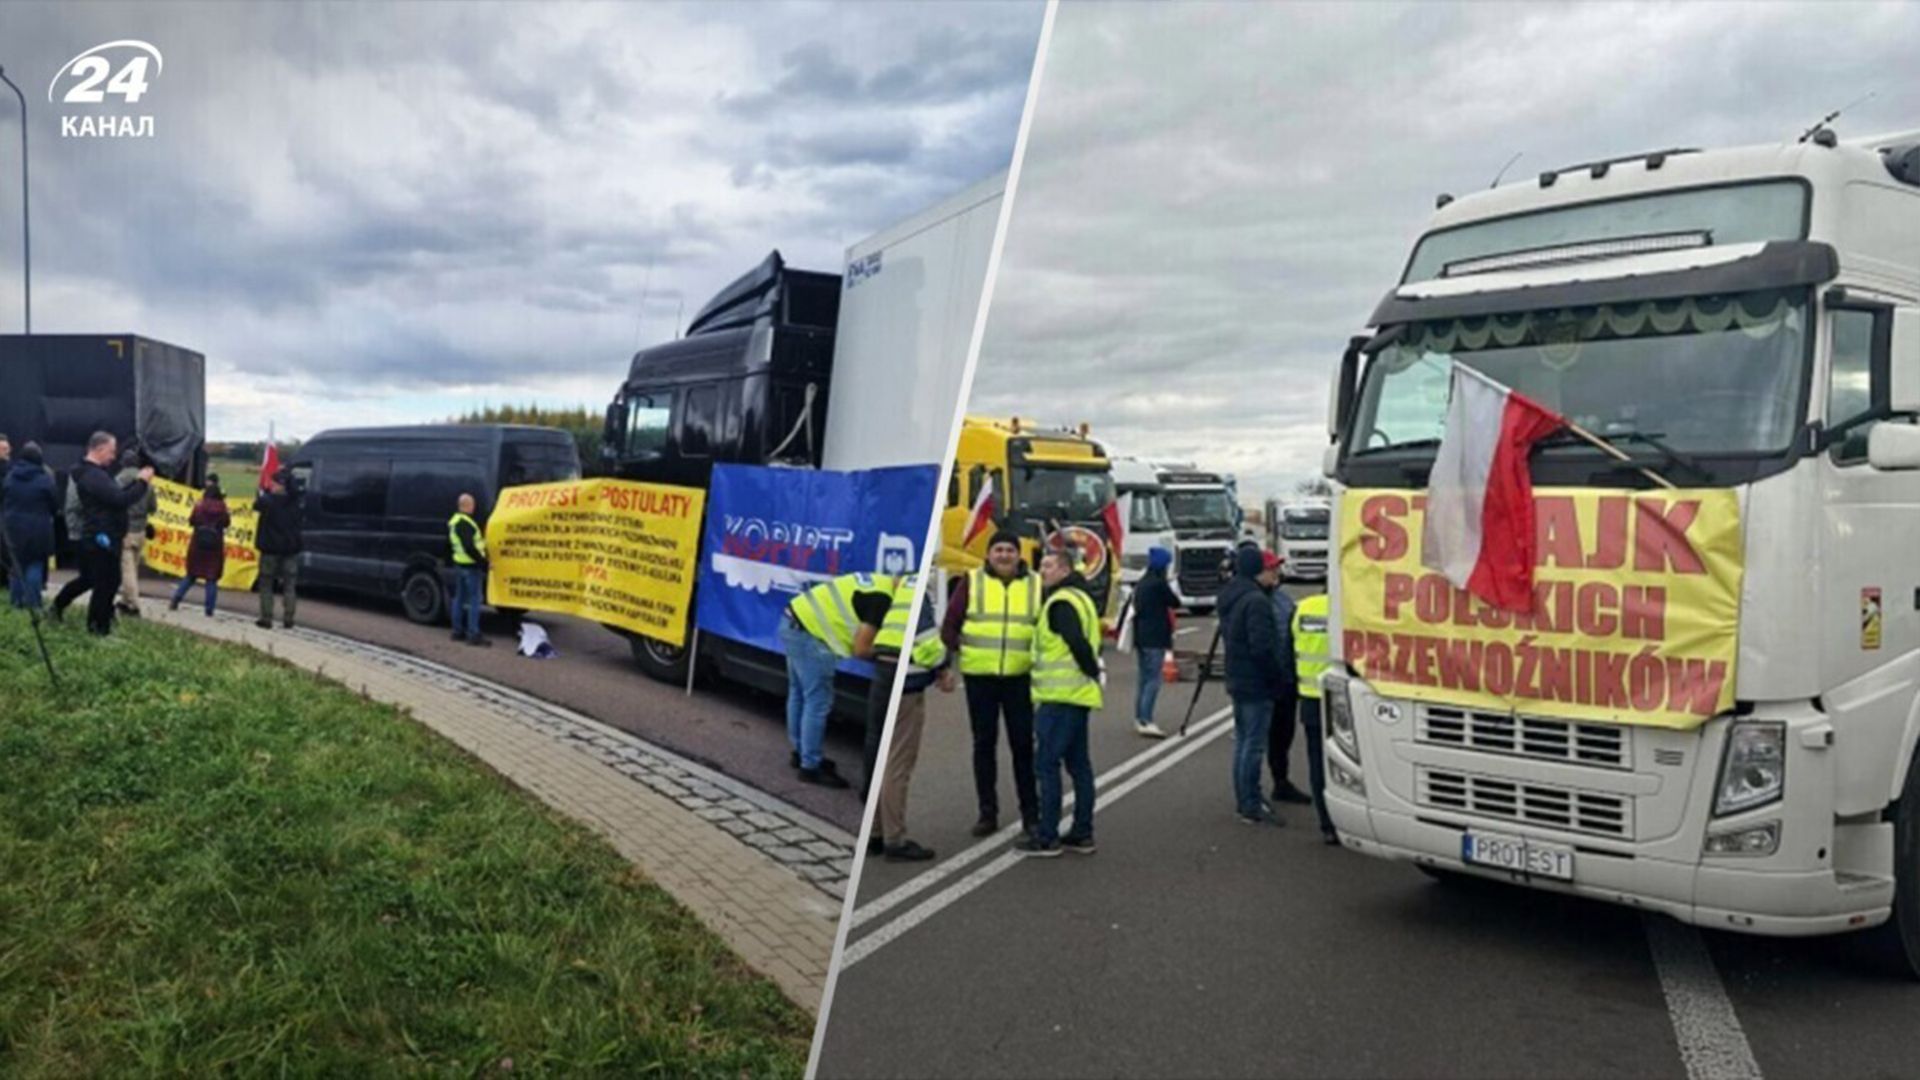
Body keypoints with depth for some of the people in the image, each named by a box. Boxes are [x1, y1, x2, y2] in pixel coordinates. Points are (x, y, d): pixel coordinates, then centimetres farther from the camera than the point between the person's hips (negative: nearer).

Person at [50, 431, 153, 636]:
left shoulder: (93, 473, 15)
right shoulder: (93, 476, -21)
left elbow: (115, 496, 16)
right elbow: (120, 500, -28)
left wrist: (136, 481, 6)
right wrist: (142, 482, -18)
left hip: (98, 537, 11)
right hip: (102, 538, -11)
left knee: (89, 578, 24)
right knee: (106, 583, 0)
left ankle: (58, 605, 34)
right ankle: (98, 627, 9)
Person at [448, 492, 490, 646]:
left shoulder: (454, 521, 13)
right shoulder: (465, 523, -19)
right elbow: (469, 547, -25)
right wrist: (483, 561, -20)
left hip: (459, 564, 10)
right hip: (471, 566, -10)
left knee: (459, 598, 15)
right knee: (474, 600, -7)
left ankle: (458, 631, 23)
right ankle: (473, 635, -8)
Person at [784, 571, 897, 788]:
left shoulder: (880, 583, 11)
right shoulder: (882, 599, -18)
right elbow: (861, 649, -16)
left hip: (794, 621, 10)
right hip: (808, 632, -10)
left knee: (799, 695, 21)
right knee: (818, 702, -2)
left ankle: (801, 752, 35)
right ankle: (811, 767, 6)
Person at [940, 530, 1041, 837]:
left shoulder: (1035, 584, 5)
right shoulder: (971, 582, 2)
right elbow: (950, 624, 3)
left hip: (1020, 677, 0)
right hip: (979, 676, 0)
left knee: (1023, 744, 4)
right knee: (984, 744, 8)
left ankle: (1030, 813, 15)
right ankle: (987, 812, 17)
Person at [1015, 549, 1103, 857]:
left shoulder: (1061, 603, -14)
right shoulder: (1080, 597, 18)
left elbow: (1078, 644, -24)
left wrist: (1095, 672, -12)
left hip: (1060, 696, -10)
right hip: (1078, 694, 10)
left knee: (1047, 764, -5)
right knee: (1078, 763, 13)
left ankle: (1047, 837, -3)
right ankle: (1082, 834, 18)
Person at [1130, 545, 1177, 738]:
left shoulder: (1142, 583, 13)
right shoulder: (1159, 584, -13)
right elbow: (1175, 603, -4)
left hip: (1141, 636, 9)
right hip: (1156, 638, -9)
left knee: (1144, 678, 13)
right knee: (1153, 679, -8)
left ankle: (1139, 719, 16)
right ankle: (1146, 721, -12)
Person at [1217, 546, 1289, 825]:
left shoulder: (1231, 598, 11)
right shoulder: (1256, 601, -20)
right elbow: (1262, 647, -24)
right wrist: (1282, 675, -13)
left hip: (1238, 679, 10)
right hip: (1256, 683, -10)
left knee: (1243, 741, 16)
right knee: (1254, 744, -4)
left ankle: (1244, 800, 25)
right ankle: (1251, 805, 0)